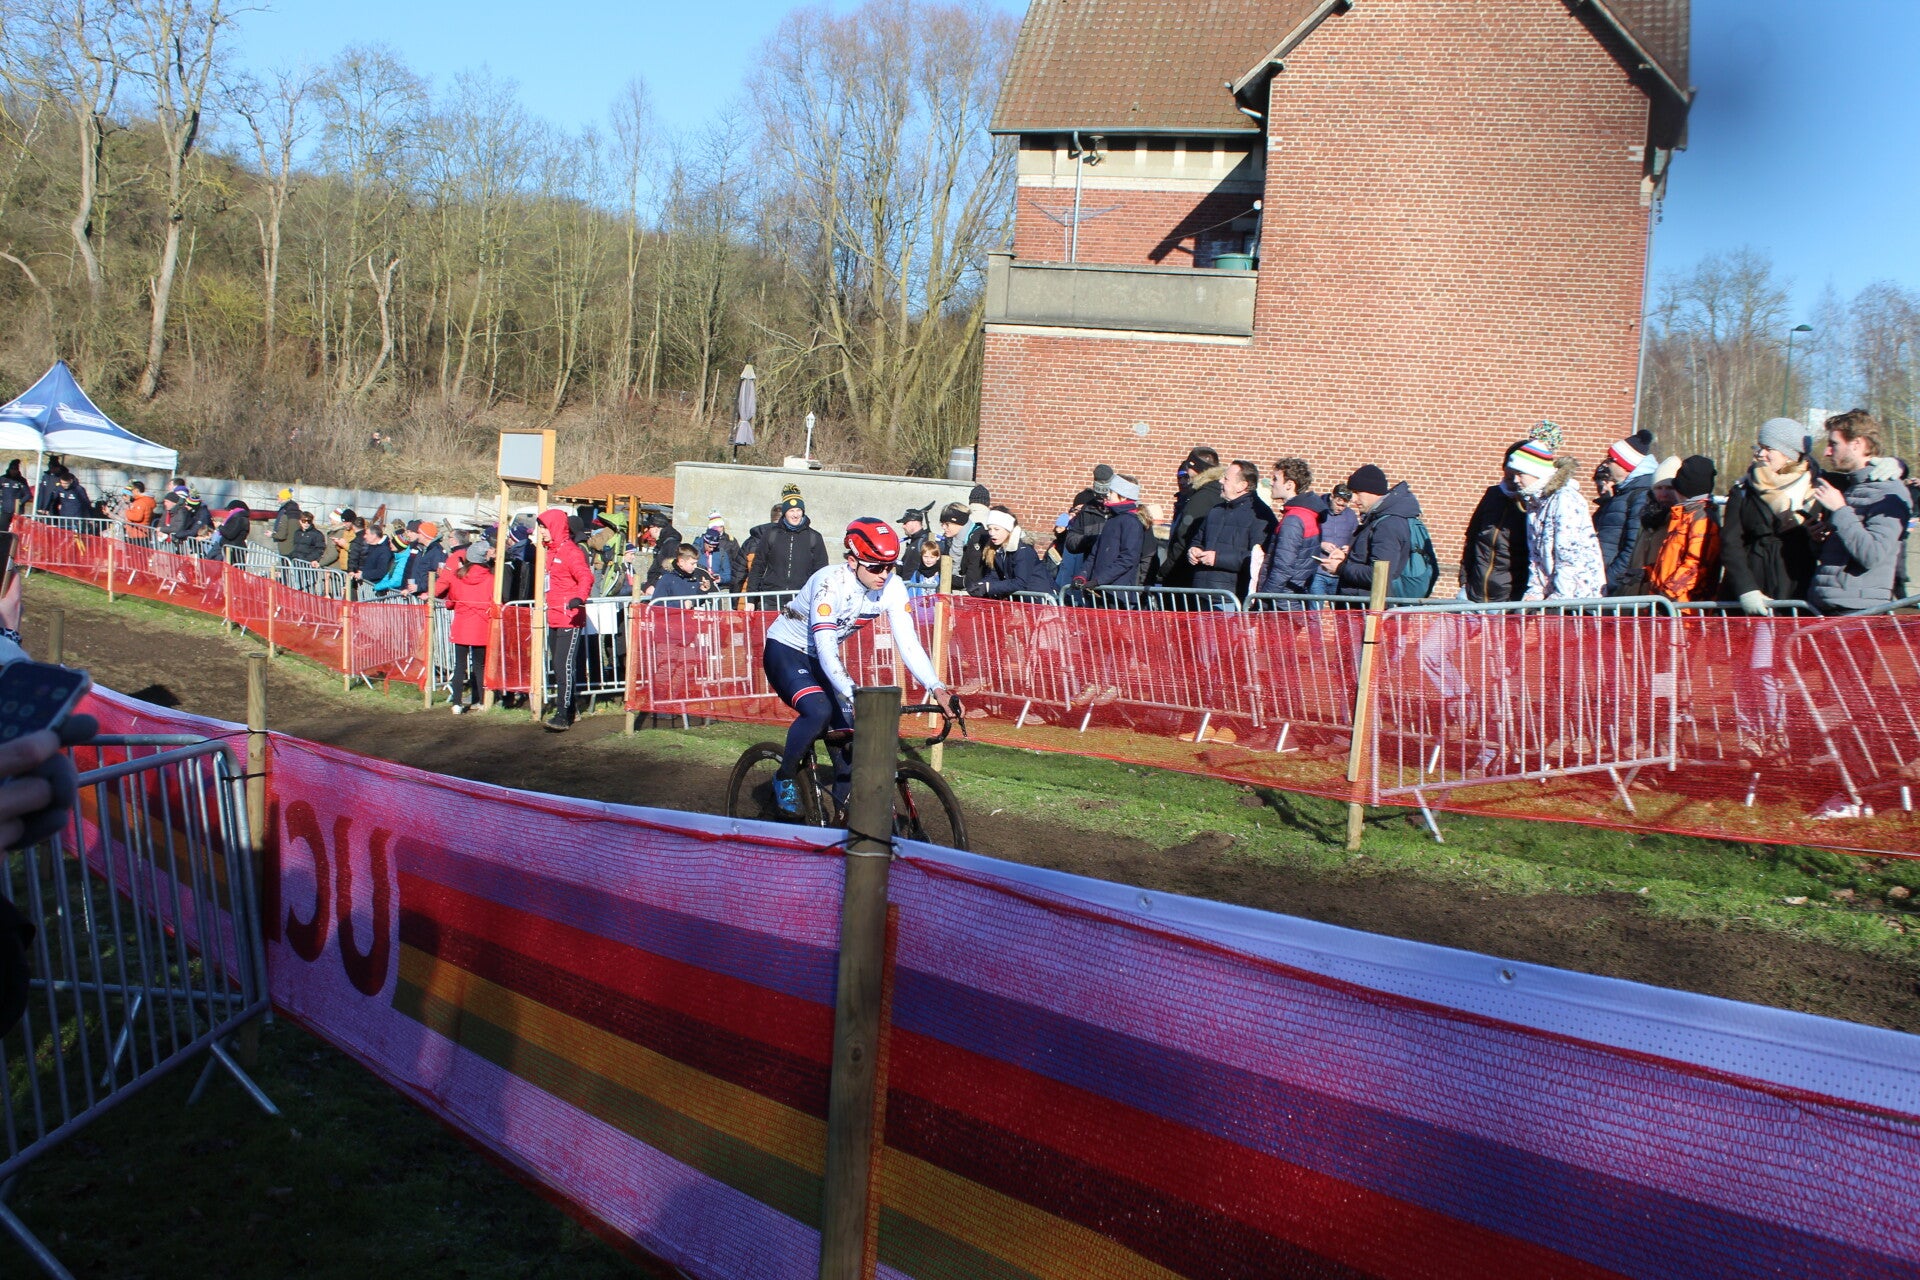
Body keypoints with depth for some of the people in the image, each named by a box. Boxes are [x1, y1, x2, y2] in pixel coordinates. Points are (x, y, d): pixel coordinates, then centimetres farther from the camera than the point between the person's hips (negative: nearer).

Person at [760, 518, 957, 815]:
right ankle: (784, 778, -8)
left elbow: (908, 643, -19)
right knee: (818, 710, -31)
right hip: (785, 651, -6)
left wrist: (937, 689, -33)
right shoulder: (831, 583, -32)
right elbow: (826, 649, -38)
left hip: (820, 658, 6)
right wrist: (855, 697, -49)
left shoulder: (892, 587, -16)